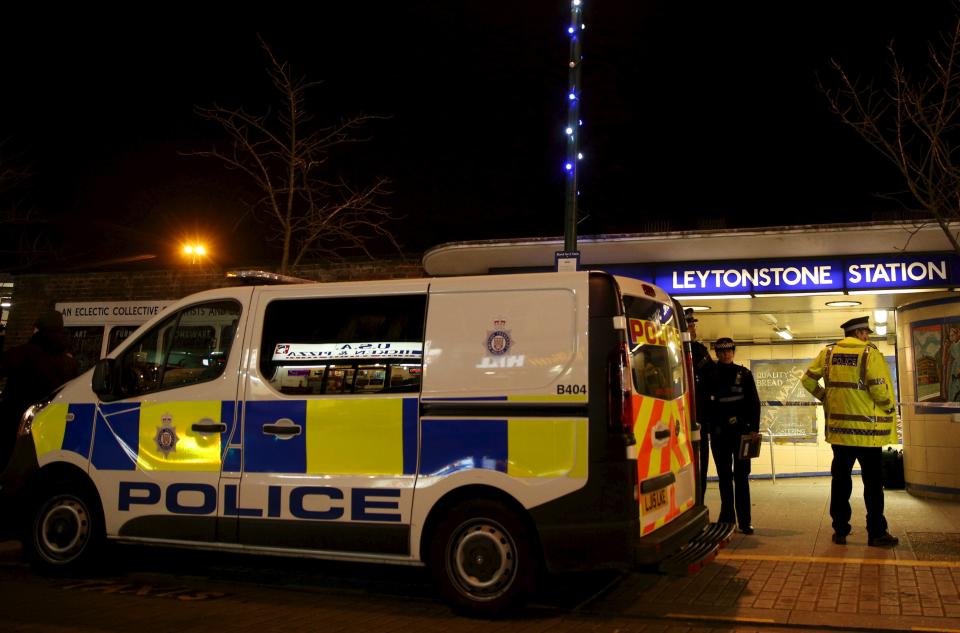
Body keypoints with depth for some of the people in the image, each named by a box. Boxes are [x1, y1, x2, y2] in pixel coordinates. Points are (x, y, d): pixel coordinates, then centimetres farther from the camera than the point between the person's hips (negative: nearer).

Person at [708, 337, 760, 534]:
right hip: (719, 434, 1)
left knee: (741, 477, 1)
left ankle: (744, 520, 5)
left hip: (741, 431, -1)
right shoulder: (711, 374, 6)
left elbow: (754, 402, 3)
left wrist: (754, 428, -6)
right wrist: (710, 427, -3)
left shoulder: (744, 374, 4)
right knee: (724, 477, 7)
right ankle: (727, 518, 15)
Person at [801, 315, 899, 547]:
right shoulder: (869, 353, -10)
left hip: (838, 428, 5)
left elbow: (808, 380, 5)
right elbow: (879, 388, -17)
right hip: (867, 429, -4)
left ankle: (840, 531, 15)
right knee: (873, 482, 5)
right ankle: (876, 533, 9)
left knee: (840, 480, 10)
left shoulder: (828, 352, 5)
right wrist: (890, 406, 1)